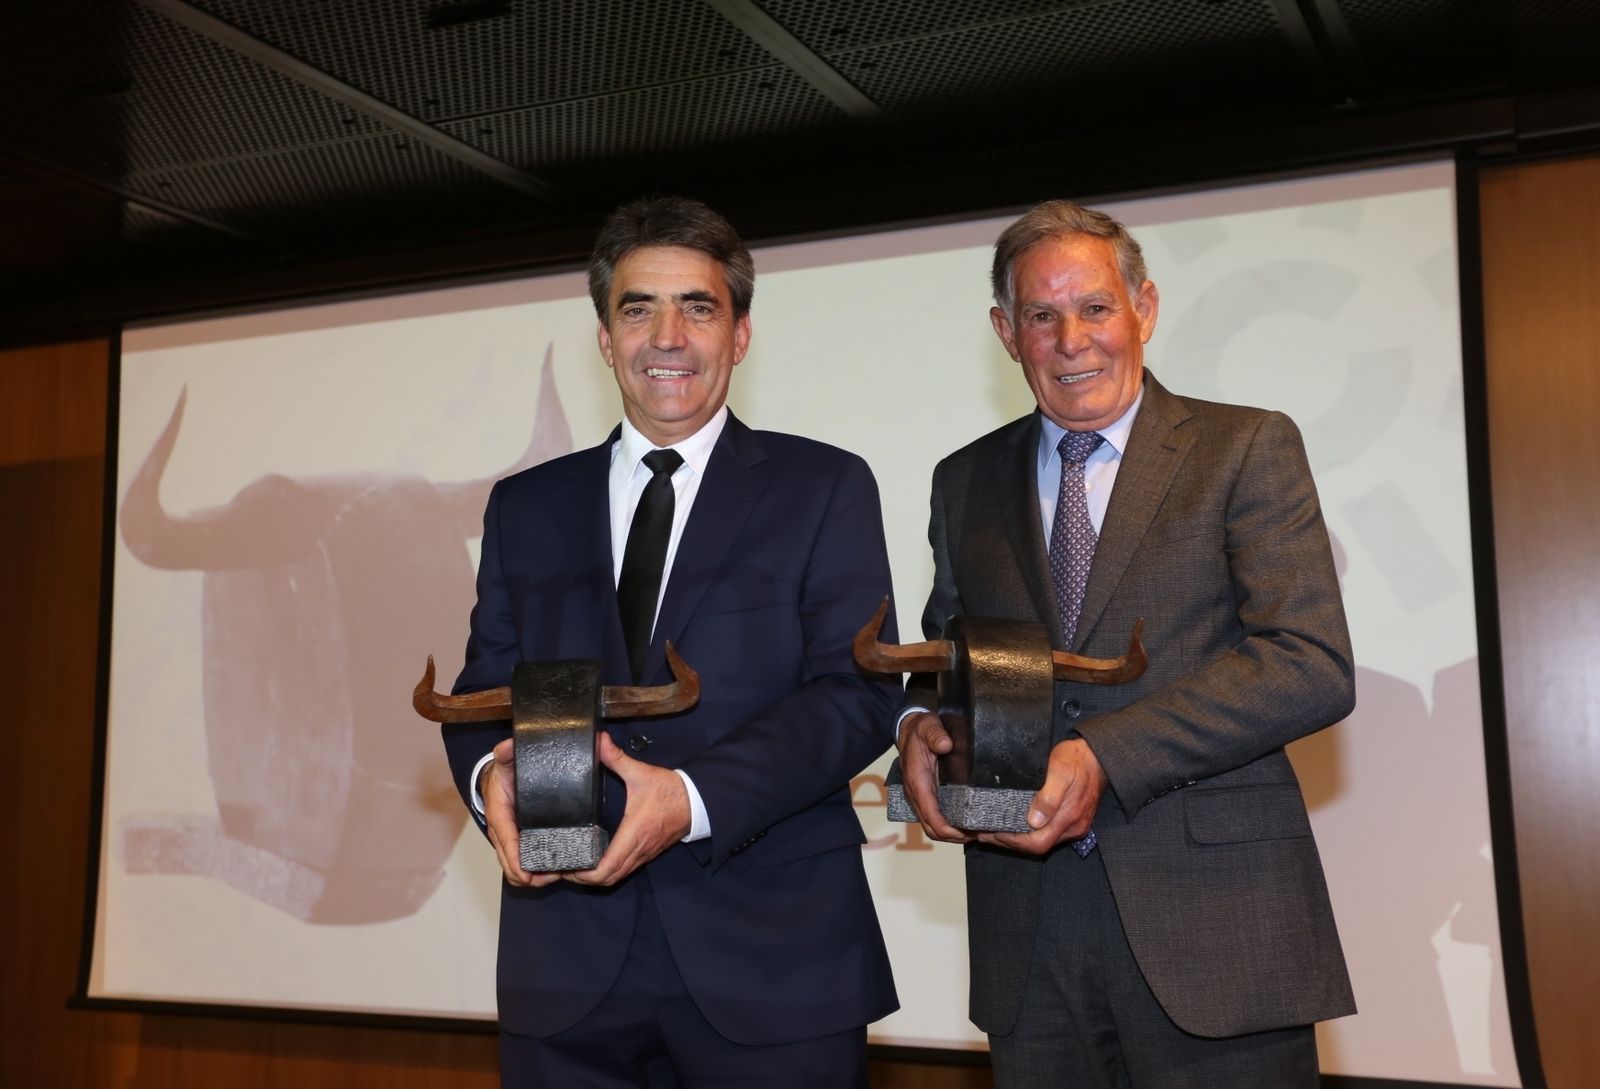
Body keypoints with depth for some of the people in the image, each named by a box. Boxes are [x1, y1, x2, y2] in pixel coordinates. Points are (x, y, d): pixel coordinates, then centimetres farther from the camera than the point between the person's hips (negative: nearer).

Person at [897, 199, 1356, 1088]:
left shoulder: (1248, 448, -1)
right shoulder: (966, 482, 12)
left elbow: (1313, 667, -10)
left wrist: (1104, 756, -19)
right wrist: (920, 722, -4)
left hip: (1215, 922, -3)